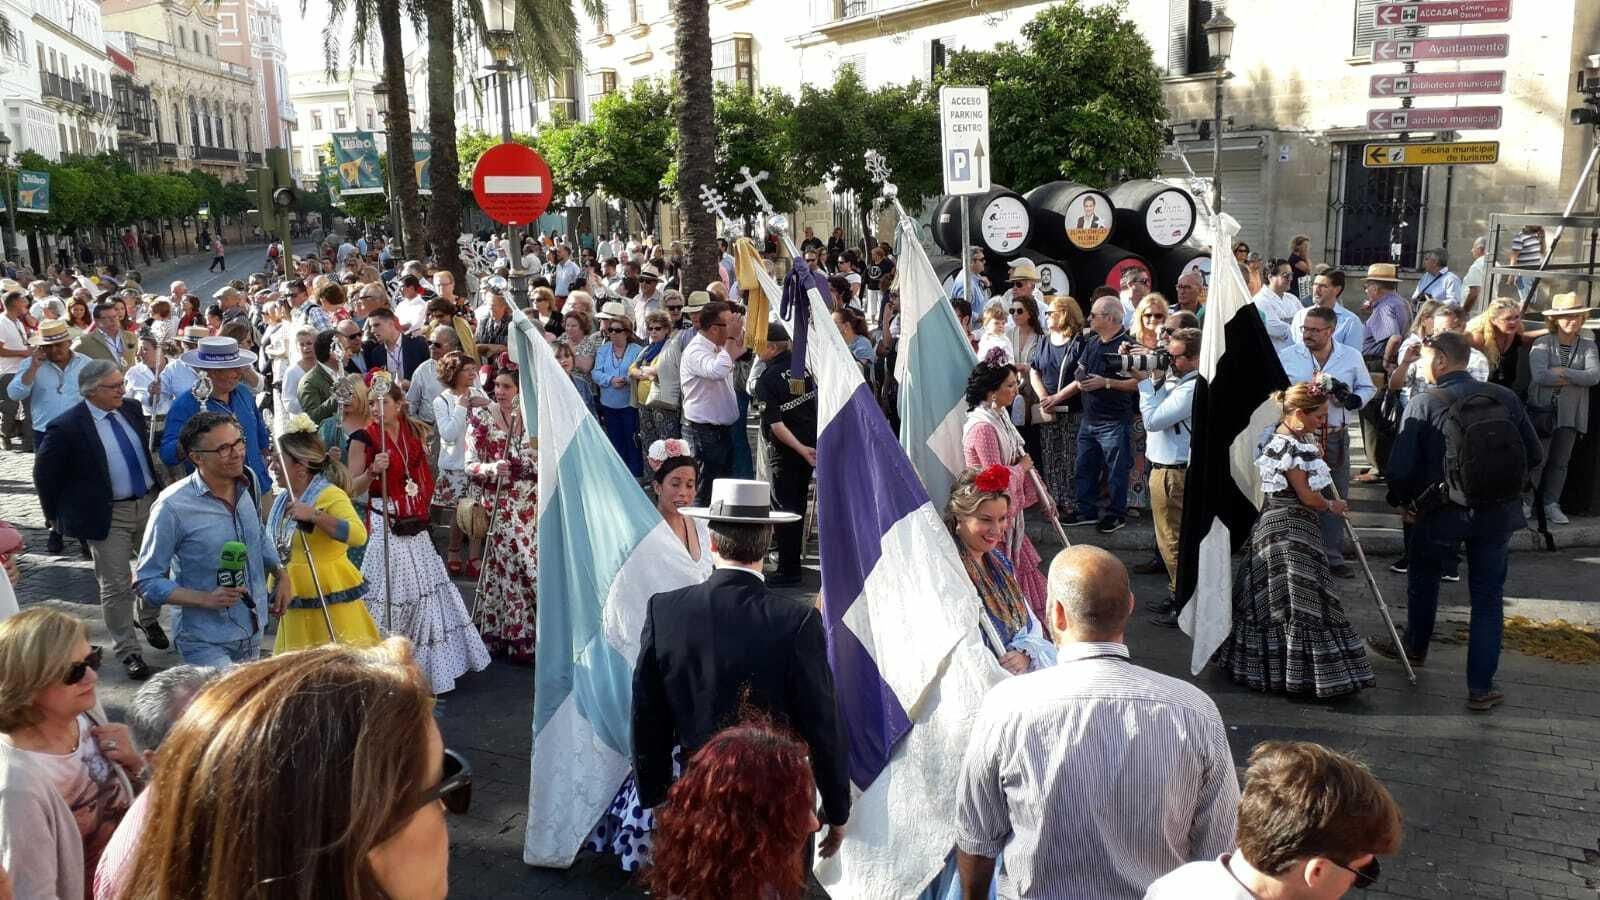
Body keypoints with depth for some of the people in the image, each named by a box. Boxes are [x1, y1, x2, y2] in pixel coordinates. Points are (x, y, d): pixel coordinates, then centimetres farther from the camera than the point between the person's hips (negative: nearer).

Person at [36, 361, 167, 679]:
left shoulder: (132, 409, 0)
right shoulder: (67, 427, -17)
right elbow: (45, 474, -6)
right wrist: (60, 515, 0)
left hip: (149, 502, 6)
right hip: (108, 515, -5)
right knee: (116, 586, 3)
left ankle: (147, 618, 44)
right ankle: (127, 650, 17)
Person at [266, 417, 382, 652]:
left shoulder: (330, 495, -12)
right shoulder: (282, 500, 13)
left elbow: (359, 535, -29)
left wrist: (314, 515, -32)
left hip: (331, 603, -8)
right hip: (294, 607, 8)